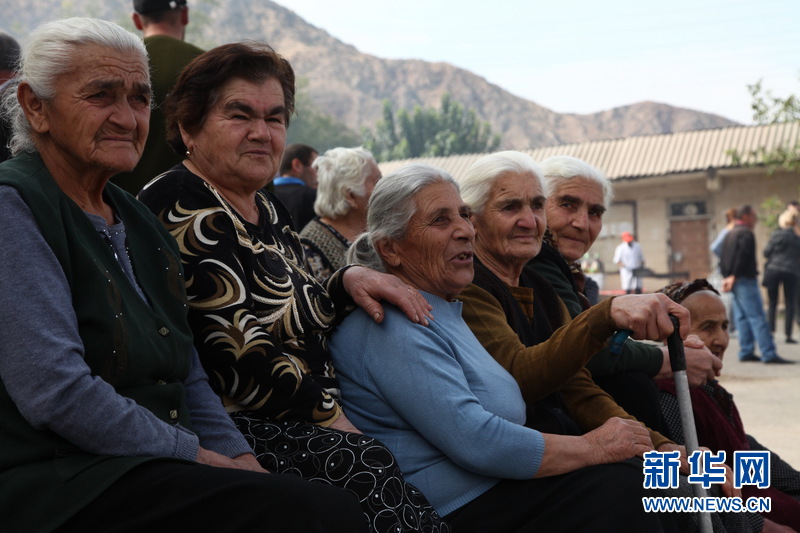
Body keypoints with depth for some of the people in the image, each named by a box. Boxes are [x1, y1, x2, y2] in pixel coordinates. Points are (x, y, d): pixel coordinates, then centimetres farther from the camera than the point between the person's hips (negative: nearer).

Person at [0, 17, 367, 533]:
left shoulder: (138, 220, 17)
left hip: (153, 470, 8)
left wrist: (246, 464, 1)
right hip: (55, 482, -8)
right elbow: (58, 394, -18)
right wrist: (204, 459, -12)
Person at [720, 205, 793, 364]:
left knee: (742, 318, 10)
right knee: (757, 318, -10)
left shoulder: (729, 234, 18)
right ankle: (769, 354, -12)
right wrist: (734, 277, -17)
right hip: (745, 280, -9)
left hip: (733, 281, 10)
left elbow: (723, 258, 17)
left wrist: (726, 277, 9)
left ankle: (746, 352, 10)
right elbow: (742, 256, -20)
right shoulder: (746, 233, -11)